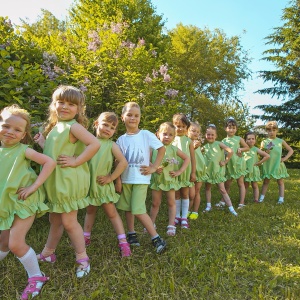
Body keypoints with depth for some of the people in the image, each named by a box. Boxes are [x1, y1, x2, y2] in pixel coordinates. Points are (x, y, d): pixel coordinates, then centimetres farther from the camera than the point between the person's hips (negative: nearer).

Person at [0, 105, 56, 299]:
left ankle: (36, 277, 12)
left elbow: (50, 162, -21)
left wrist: (34, 186, -22)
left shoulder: (23, 150, -12)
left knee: (16, 243, -8)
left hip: (24, 201, -5)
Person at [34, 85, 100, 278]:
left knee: (68, 221, 1)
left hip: (69, 181, -8)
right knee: (55, 219, 21)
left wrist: (76, 161, -24)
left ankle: (82, 259, 18)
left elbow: (95, 144, -29)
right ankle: (48, 253, 40)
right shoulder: (55, 127, 12)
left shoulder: (73, 126, -14)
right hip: (54, 181, 8)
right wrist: (42, 143, 8)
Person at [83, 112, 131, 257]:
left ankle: (123, 242, 8)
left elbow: (123, 162, -16)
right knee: (90, 211, 20)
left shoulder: (111, 145, -9)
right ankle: (86, 237, 36)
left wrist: (111, 177, -14)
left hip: (103, 184, -3)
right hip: (89, 184, 3)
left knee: (112, 213, 2)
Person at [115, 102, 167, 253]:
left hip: (141, 179, -5)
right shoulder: (121, 139, 3)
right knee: (127, 208, 13)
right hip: (125, 179, 5)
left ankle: (157, 239, 4)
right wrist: (118, 179, -2)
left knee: (138, 210, -8)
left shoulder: (146, 134, -6)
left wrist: (154, 167, -8)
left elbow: (161, 149, -5)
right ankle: (132, 235, 29)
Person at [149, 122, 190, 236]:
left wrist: (179, 171, -4)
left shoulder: (174, 149, -3)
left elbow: (187, 159, 3)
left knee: (171, 202, 5)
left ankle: (171, 225, 15)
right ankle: (151, 224, 24)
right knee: (155, 203, 10)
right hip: (157, 179, 0)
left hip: (170, 179, 0)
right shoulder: (154, 148, -4)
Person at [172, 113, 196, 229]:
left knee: (185, 194, 8)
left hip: (186, 171, 0)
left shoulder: (188, 141, 1)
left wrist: (193, 172, -2)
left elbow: (192, 158, 1)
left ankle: (184, 217, 16)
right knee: (176, 194, 10)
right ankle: (177, 216, 23)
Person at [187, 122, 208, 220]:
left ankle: (195, 211, 23)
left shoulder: (198, 143, 9)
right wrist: (193, 148, -38)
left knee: (197, 192, 11)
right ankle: (188, 210, 18)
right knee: (191, 194, -5)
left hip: (200, 169, 6)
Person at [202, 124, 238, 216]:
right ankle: (208, 206, 26)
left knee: (222, 190, -3)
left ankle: (231, 208, 1)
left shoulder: (219, 144, -10)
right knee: (207, 188, 13)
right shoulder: (205, 146, 1)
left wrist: (225, 162, -13)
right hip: (207, 170, 4)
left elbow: (230, 151, -18)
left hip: (217, 170, -4)